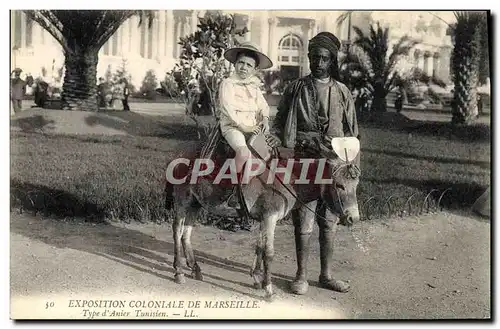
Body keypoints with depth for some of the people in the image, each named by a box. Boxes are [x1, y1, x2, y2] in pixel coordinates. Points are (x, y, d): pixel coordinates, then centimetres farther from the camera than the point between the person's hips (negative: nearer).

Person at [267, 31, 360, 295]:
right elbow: (281, 120, 9)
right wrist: (276, 136, -14)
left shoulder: (342, 92, 9)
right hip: (304, 161, -2)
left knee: (329, 222, 8)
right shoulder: (296, 88, 5)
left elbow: (352, 132, 11)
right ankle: (301, 275, 12)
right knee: (303, 222, -1)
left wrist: (353, 165, 5)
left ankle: (326, 275, 20)